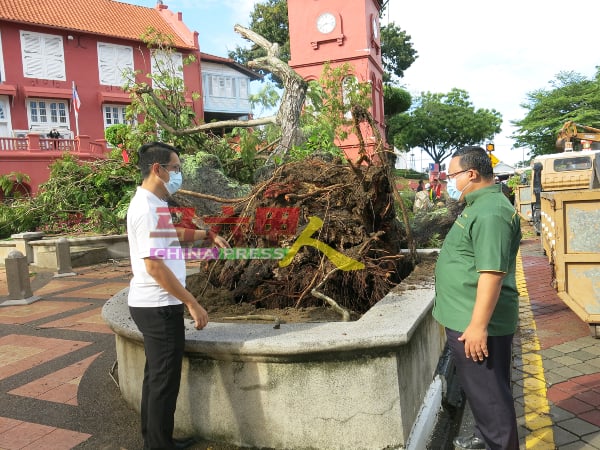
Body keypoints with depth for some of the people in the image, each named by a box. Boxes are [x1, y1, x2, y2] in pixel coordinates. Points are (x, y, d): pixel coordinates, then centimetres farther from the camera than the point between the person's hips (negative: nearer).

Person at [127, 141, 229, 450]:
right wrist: (192, 303, -22)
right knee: (165, 380, 1)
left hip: (151, 305, 10)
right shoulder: (148, 209, -20)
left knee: (156, 375, 19)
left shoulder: (151, 204, 12)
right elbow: (154, 265, -25)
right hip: (159, 307, -10)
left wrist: (207, 235, 30)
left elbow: (171, 233, 33)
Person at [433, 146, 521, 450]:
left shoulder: (491, 212, -23)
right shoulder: (480, 206, 12)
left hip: (476, 324, -11)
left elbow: (492, 273, -29)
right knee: (479, 389, 24)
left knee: (488, 392, 5)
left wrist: (478, 325, -27)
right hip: (466, 320, 11)